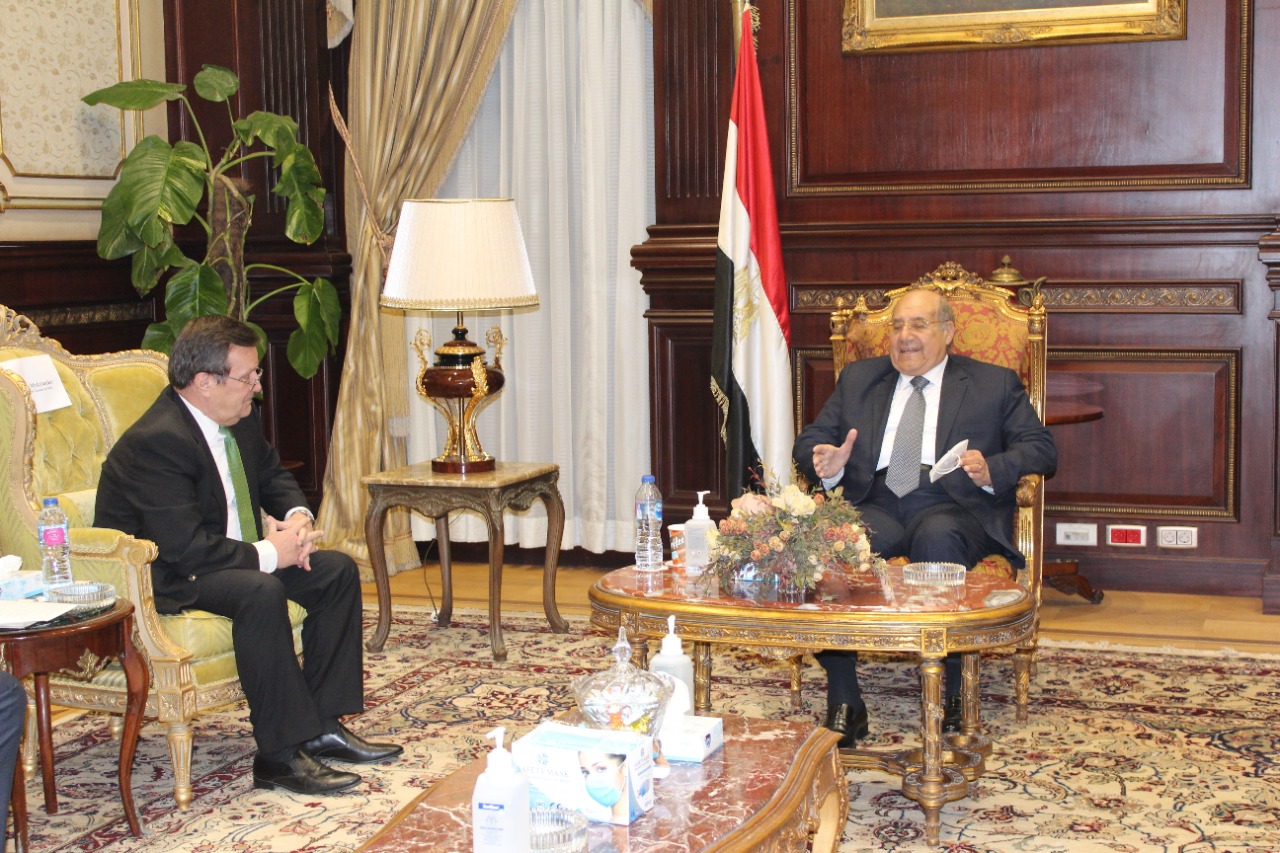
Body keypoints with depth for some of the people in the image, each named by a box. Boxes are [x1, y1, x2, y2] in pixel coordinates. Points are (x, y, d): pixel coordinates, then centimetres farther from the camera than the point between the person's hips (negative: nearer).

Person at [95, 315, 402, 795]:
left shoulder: (240, 418, 1)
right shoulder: (155, 442, -27)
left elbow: (273, 475, 18)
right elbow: (186, 549, -32)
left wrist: (297, 518, -4)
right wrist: (269, 554, -24)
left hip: (230, 556, 10)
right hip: (162, 578, -10)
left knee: (338, 571, -1)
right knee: (261, 592, -35)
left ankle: (322, 724, -1)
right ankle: (281, 754, -28)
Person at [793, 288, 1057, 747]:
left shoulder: (995, 385, 17)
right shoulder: (858, 378, 24)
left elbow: (1040, 448, 8)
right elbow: (811, 438, 18)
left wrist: (992, 470, -12)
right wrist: (825, 464, -6)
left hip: (953, 507, -2)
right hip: (875, 506, 2)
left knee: (937, 537, -39)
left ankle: (948, 689, -27)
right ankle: (843, 699, -27)